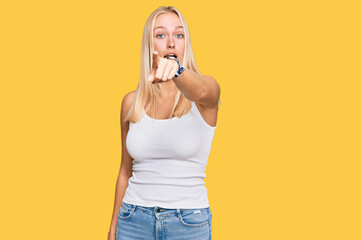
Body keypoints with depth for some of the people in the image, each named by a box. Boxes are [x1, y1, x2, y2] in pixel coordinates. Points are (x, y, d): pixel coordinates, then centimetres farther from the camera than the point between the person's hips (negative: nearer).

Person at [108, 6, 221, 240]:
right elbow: (126, 171, 9)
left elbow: (199, 91, -32)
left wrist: (176, 70, -52)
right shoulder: (132, 102, 2)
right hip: (133, 221, 2)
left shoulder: (208, 88, -6)